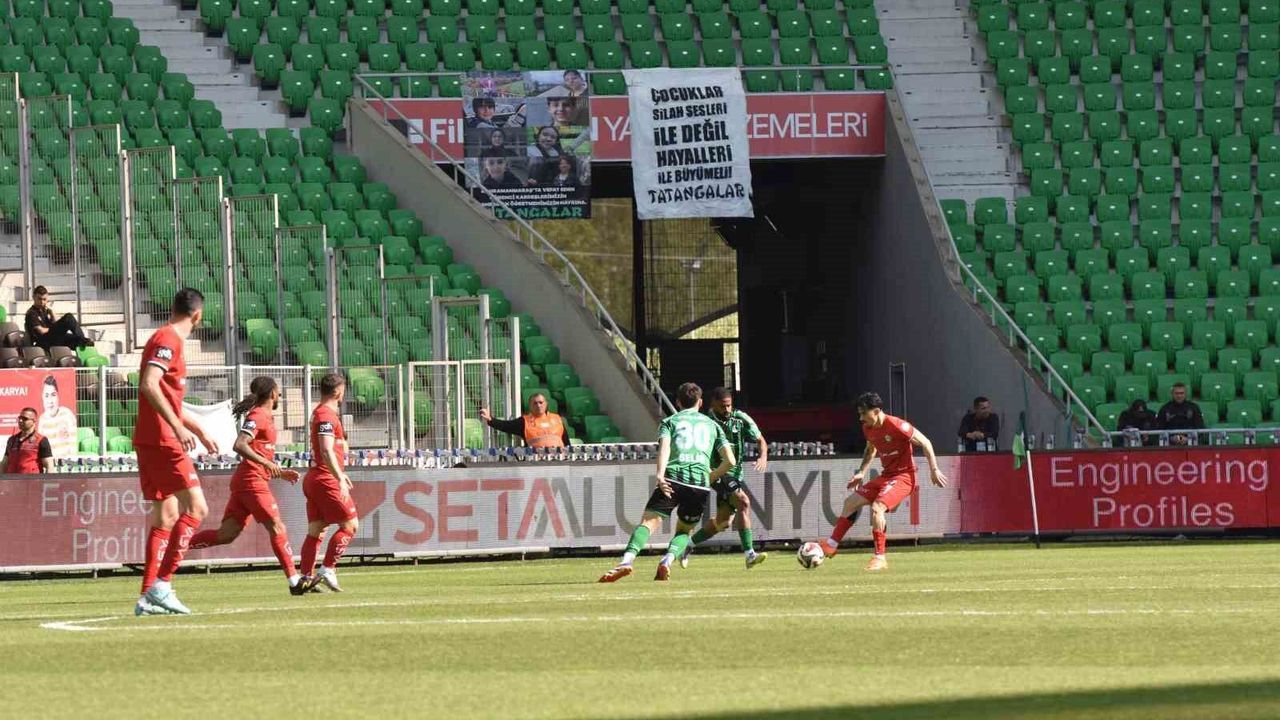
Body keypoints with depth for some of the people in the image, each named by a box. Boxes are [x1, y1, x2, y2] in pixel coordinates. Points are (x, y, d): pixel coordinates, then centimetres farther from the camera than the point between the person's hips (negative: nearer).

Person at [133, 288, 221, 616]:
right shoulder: (168, 340, -10)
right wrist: (178, 427, -28)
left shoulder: (167, 339, 21)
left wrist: (198, 430, 34)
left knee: (166, 516, 11)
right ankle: (161, 585, -16)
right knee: (196, 507, -11)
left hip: (150, 441, 10)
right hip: (162, 440, -10)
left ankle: (149, 596, 9)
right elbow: (149, 385, -24)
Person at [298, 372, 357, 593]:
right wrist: (340, 479, -31)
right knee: (350, 525, -5)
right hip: (326, 480, -10)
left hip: (314, 478, 10)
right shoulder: (327, 415, -14)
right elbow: (327, 451, -25)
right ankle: (328, 570, -11)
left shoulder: (319, 413, 18)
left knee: (316, 531, 8)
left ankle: (306, 578, 5)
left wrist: (340, 473, 37)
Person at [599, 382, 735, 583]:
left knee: (649, 521, -9)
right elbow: (730, 461, 15)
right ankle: (668, 560, -11)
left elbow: (664, 446, -4)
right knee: (684, 530, 19)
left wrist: (660, 475, -17)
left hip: (673, 478, -2)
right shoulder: (712, 425, 24)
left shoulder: (670, 421, 18)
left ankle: (627, 560, -33)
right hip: (700, 483, 2)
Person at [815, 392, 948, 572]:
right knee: (851, 502, 8)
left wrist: (934, 470, -16)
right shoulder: (868, 429, 4)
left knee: (877, 507, -27)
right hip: (886, 475, 9)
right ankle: (831, 545, 17)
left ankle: (880, 558, -21)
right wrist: (861, 473, 16)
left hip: (903, 476, -9)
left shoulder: (896, 425, -21)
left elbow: (925, 443, -15)